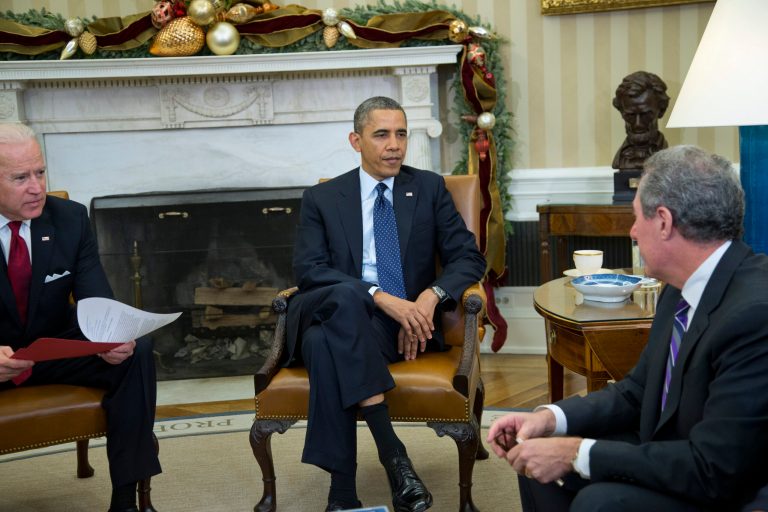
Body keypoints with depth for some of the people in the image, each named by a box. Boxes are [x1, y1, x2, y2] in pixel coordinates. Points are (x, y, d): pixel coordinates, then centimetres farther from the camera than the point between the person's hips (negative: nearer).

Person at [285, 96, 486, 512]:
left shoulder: (429, 188, 13)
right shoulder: (321, 199, 10)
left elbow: (468, 258, 7)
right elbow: (307, 269, -5)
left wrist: (431, 296, -16)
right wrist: (380, 297, -21)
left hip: (407, 322, -1)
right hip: (339, 315, 1)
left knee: (326, 342, -34)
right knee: (345, 296, -37)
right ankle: (392, 452, -41)